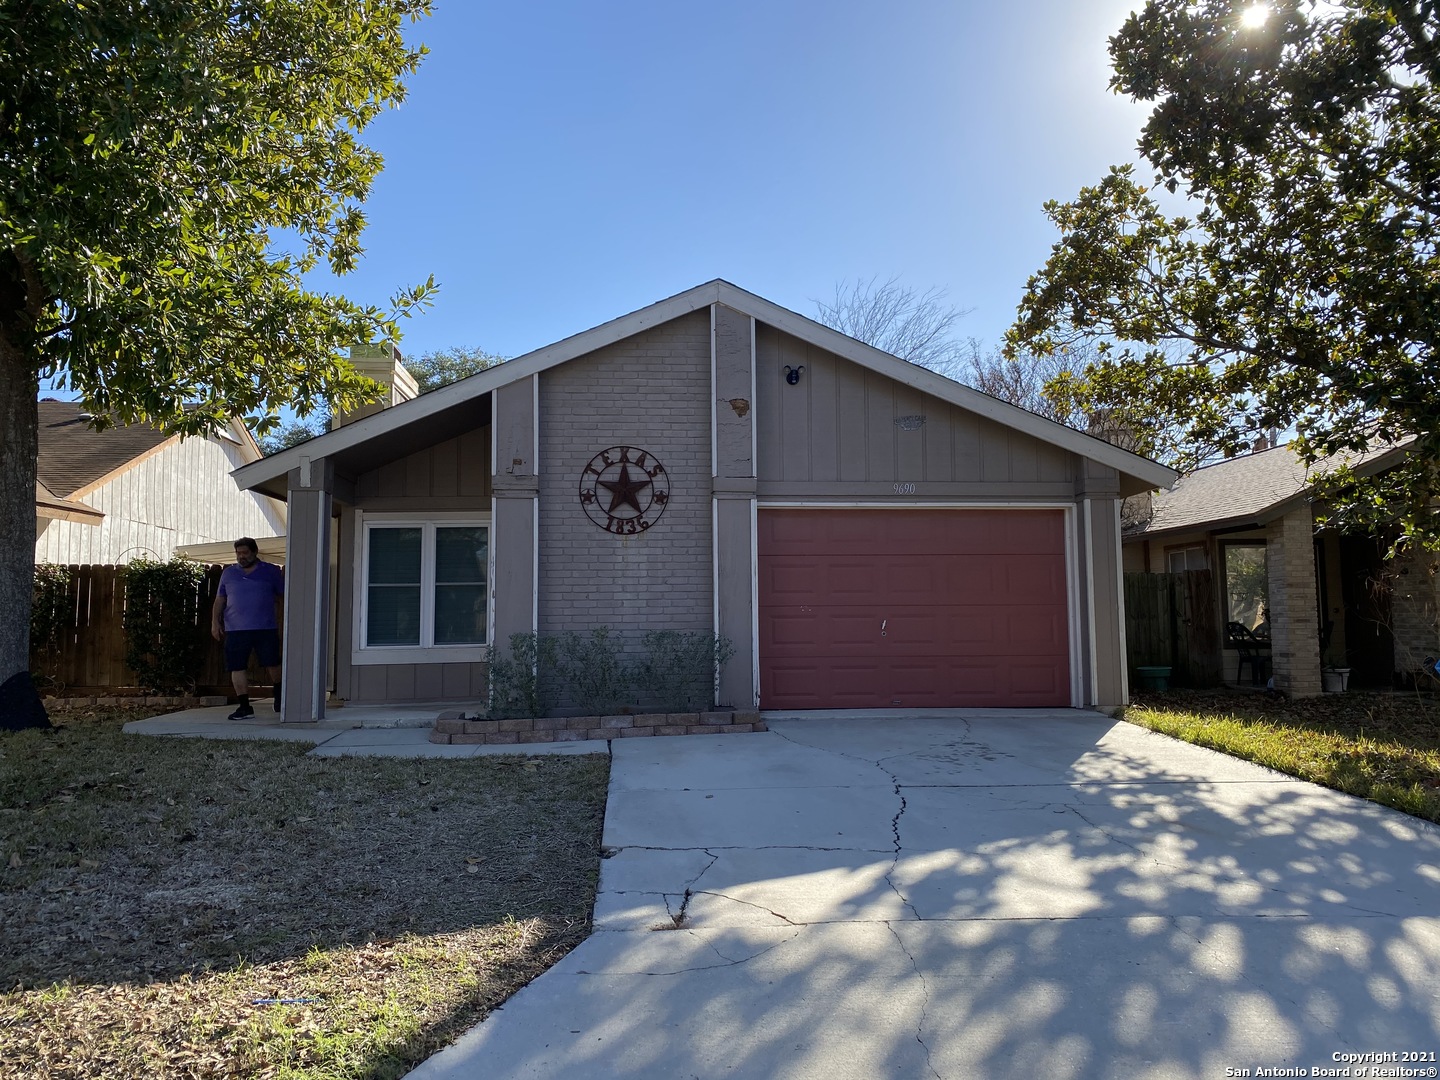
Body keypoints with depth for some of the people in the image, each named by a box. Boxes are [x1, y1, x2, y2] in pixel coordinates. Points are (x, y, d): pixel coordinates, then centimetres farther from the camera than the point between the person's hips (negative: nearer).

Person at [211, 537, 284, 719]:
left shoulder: (271, 571, 7)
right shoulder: (228, 573, 12)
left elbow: (284, 595, 12)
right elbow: (220, 599, 14)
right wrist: (215, 621, 8)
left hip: (265, 629, -2)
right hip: (235, 630, 2)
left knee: (272, 664, 1)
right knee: (237, 668, -1)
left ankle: (279, 695, 27)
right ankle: (245, 706, 8)